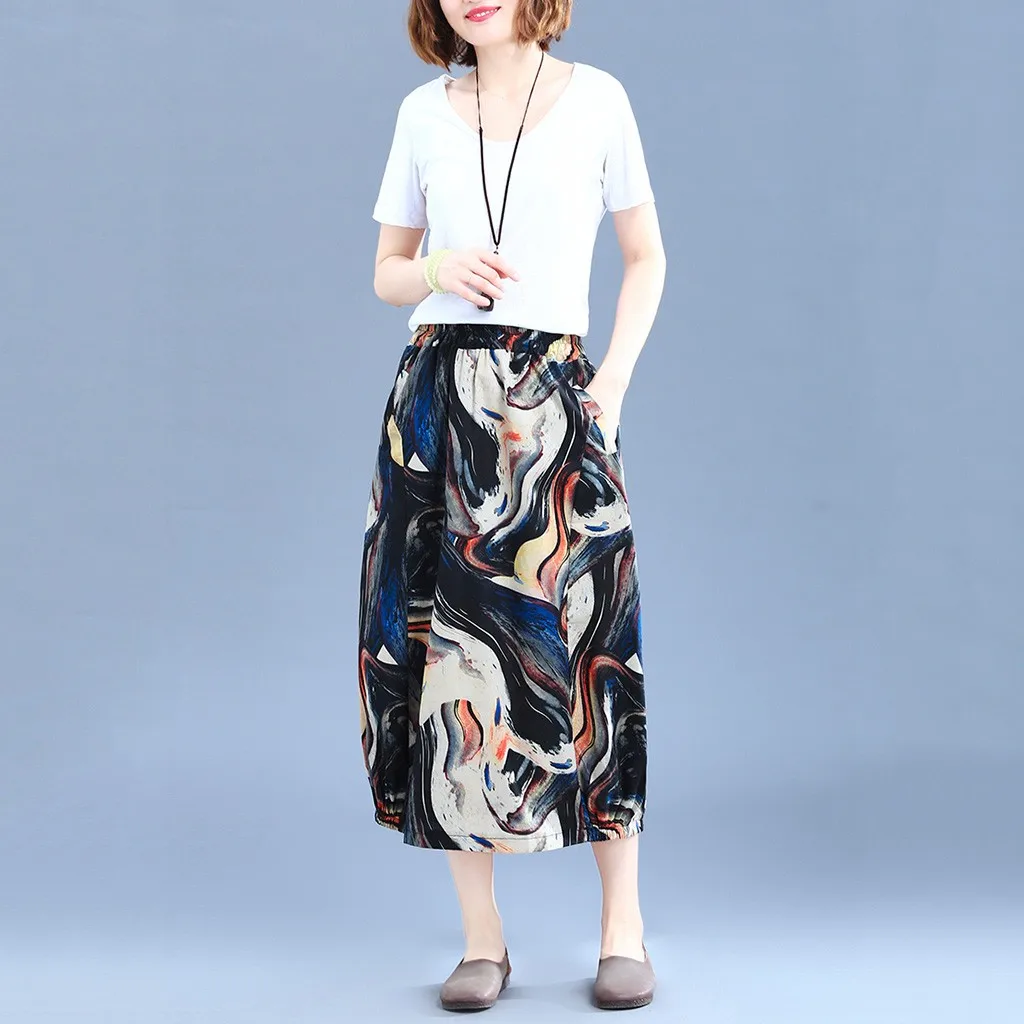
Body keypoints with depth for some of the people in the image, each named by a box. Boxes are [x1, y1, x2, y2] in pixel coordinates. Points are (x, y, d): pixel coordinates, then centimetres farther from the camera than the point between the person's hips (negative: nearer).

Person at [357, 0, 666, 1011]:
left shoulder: (596, 98, 6)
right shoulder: (423, 111, 11)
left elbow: (646, 258, 11)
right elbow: (387, 273, 16)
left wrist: (615, 377, -2)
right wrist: (436, 268, -7)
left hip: (553, 396, -2)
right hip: (438, 393, 2)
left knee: (581, 652, -7)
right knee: (447, 645, -1)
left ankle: (623, 922, 8)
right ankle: (482, 937, 9)